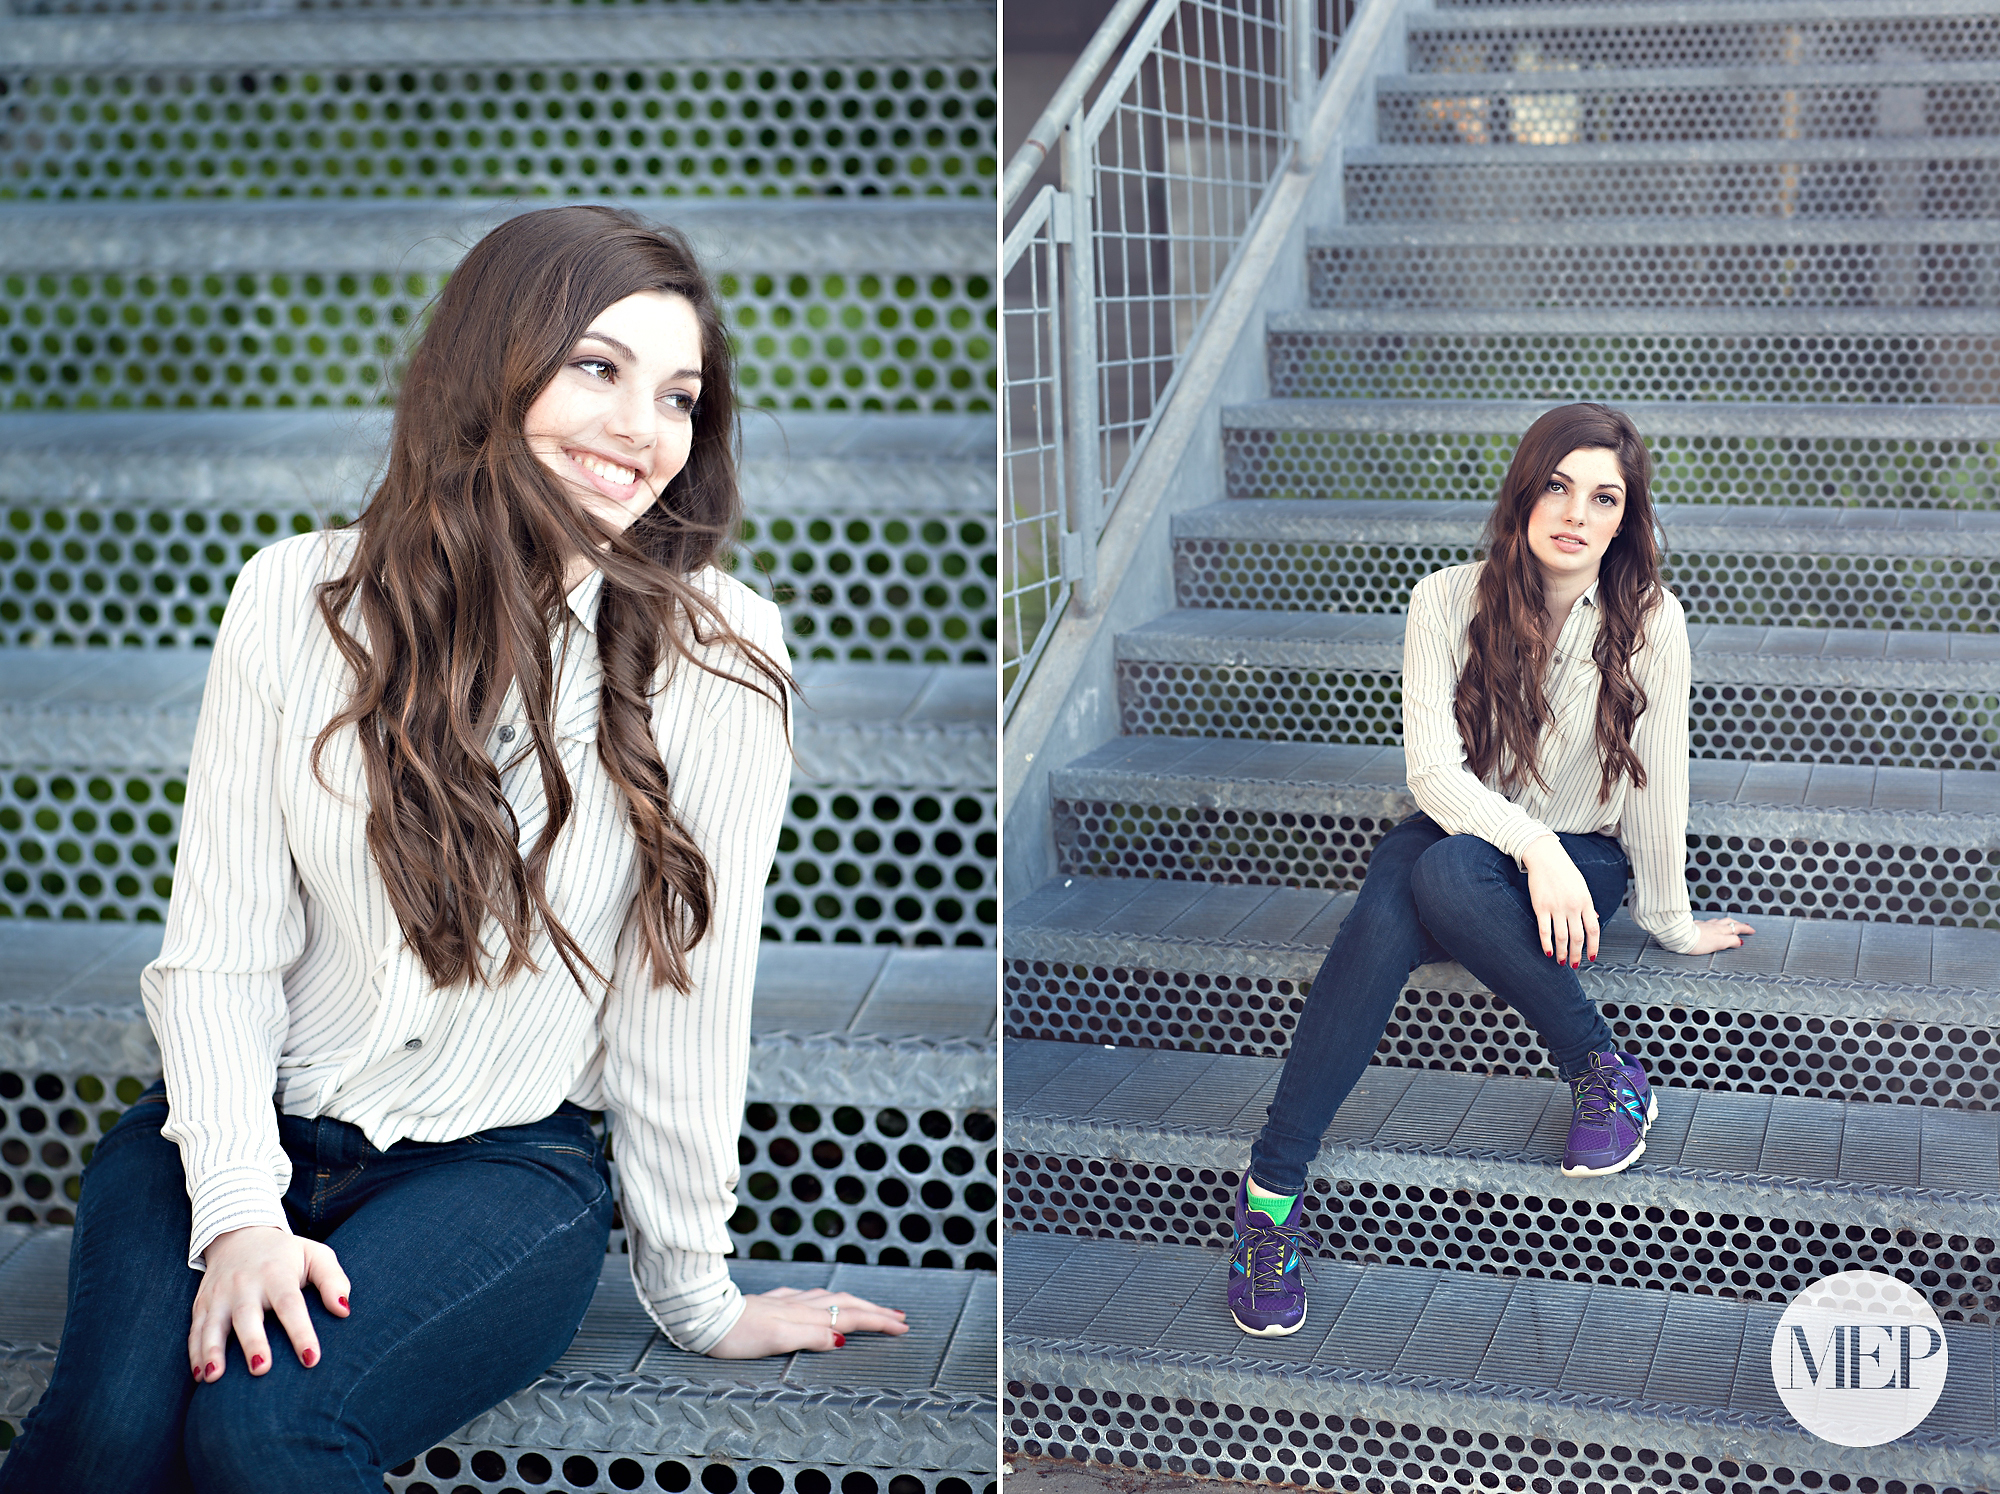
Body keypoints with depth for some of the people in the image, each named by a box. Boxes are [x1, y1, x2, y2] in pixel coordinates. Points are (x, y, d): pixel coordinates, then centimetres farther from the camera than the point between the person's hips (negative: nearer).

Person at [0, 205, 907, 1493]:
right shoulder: (299, 599, -5)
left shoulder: (718, 656, -10)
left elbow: (685, 996, -7)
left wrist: (696, 1298, 1)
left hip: (507, 1165, -1)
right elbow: (218, 949, -5)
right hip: (251, 1129, 2)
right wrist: (239, 1205, -17)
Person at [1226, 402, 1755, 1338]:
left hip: (1579, 859, -1)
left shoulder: (1648, 621, -10)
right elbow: (1433, 767, -15)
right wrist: (1532, 842, -30)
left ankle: (1603, 1078, -21)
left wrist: (1669, 922, 5)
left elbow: (1655, 780, -4)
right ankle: (1274, 1179, -33)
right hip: (1458, 830, 1)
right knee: (1384, 920, -34)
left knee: (1450, 875, -36)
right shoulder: (1449, 601, -8)